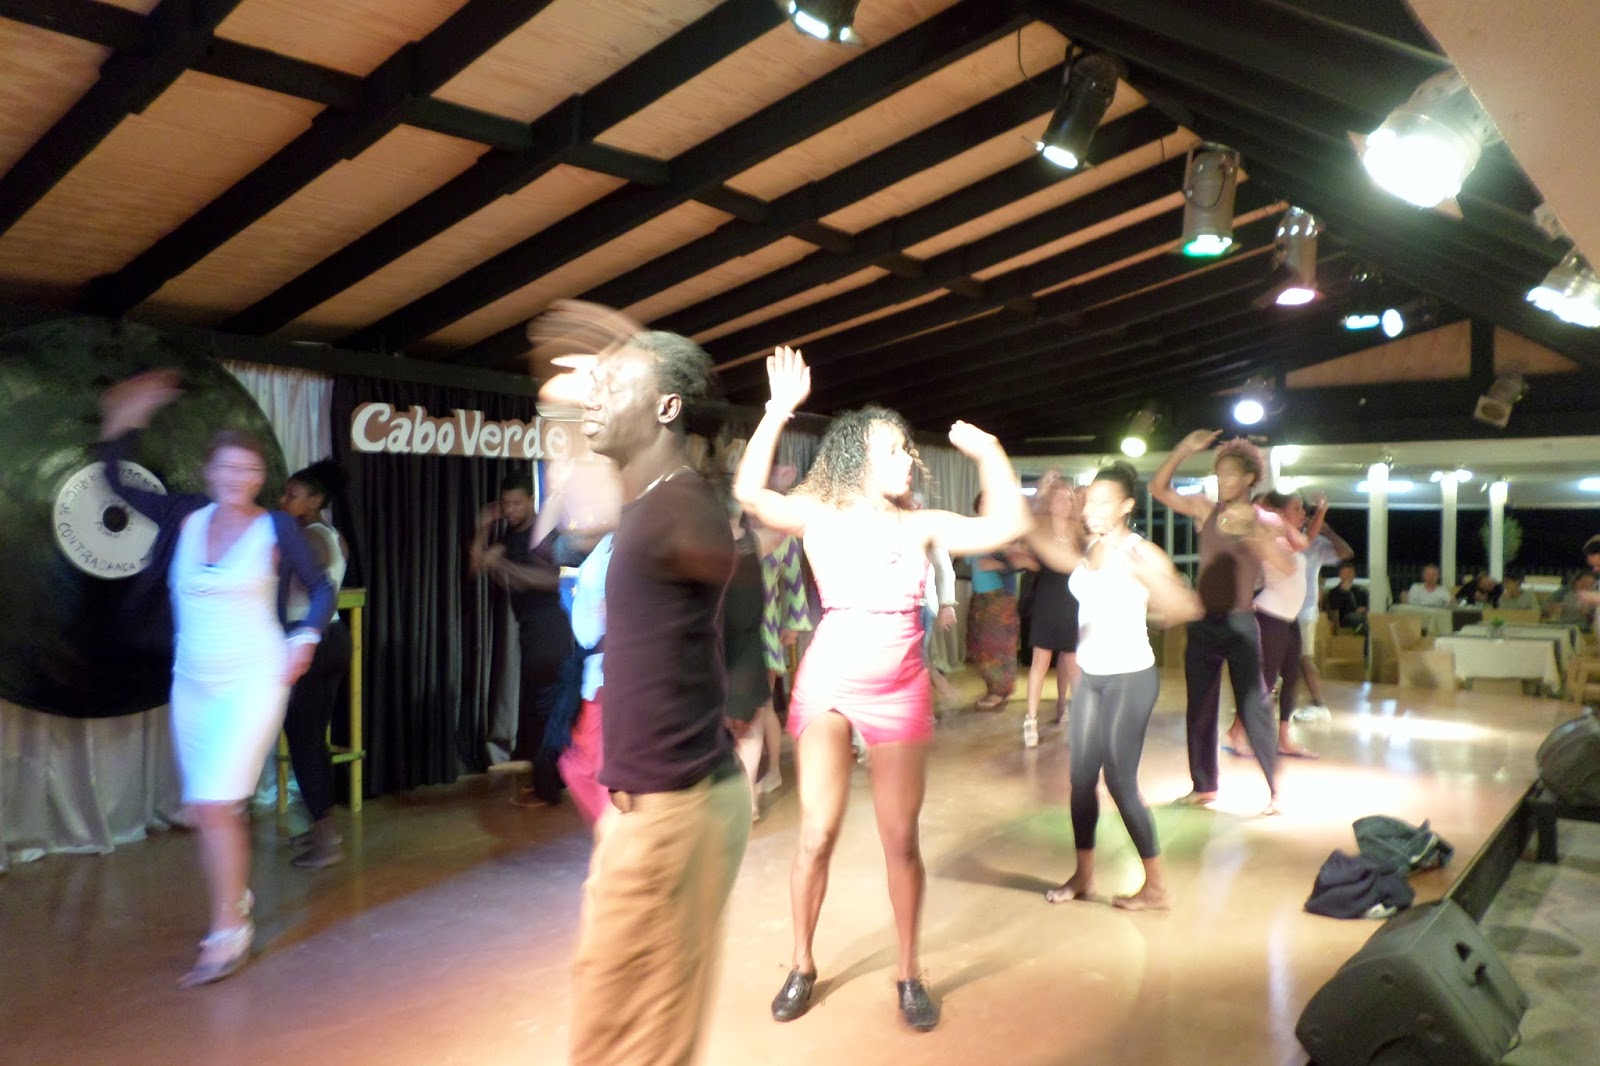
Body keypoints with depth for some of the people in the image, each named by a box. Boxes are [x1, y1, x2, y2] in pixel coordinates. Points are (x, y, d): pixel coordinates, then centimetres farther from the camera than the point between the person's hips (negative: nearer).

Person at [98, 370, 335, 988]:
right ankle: (236, 898, 34)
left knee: (213, 806, -12)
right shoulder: (186, 518, 4)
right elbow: (116, 482, 9)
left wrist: (306, 639, -9)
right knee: (208, 811, 12)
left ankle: (229, 935, -1)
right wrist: (123, 421, 0)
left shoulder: (276, 528, -5)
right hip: (191, 683, 5)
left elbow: (321, 587, 4)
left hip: (253, 681, -5)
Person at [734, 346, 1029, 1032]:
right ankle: (802, 966, 22)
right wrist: (779, 411, -23)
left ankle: (910, 974, 23)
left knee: (901, 839, 7)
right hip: (827, 684, -2)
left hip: (900, 690, 2)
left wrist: (988, 453, -8)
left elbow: (1007, 525, -4)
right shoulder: (819, 517, -4)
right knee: (817, 834, 3)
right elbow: (749, 493, -18)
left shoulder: (921, 525, 2)